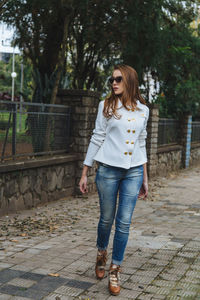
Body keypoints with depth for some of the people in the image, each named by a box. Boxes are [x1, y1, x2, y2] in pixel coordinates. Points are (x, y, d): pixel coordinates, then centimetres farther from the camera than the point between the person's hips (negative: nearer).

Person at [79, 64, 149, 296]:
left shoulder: (142, 110, 8)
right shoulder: (107, 106, 1)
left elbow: (141, 143, 14)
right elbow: (97, 139, 1)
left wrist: (145, 178, 15)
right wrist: (84, 173, 0)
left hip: (134, 172, 2)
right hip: (108, 170, -2)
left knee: (124, 223, -1)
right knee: (106, 219, 9)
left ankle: (115, 271, 12)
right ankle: (101, 253, 38)